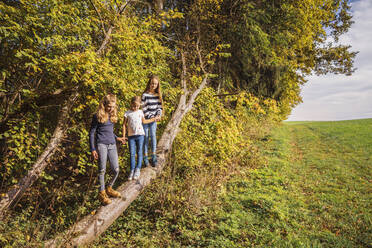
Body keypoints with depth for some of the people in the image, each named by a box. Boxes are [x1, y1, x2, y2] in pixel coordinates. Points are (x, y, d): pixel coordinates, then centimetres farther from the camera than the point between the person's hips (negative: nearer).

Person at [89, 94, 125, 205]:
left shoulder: (113, 115, 13)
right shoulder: (98, 116, -4)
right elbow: (92, 133, -2)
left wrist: (117, 138, 18)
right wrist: (92, 149, -6)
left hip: (112, 145, 5)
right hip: (101, 145, -5)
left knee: (116, 170, 4)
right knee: (102, 170, 1)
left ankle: (109, 188, 27)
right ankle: (102, 193, 15)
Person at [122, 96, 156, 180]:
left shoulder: (140, 112, 9)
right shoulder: (127, 113, 2)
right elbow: (124, 124, 5)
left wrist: (153, 119, 28)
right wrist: (123, 136, 1)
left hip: (140, 135, 1)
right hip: (131, 136, -1)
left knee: (139, 152, 1)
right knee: (132, 154, 0)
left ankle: (138, 170, 6)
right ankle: (132, 171, 6)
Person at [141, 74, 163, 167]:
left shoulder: (158, 94, 5)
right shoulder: (145, 95, -9)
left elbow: (160, 106, 7)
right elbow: (144, 108, -12)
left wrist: (159, 115, -11)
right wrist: (152, 117, -15)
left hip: (154, 119, 3)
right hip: (145, 119, -3)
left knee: (153, 135, -3)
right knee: (146, 137, 3)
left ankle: (153, 156, 5)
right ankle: (145, 157, 12)